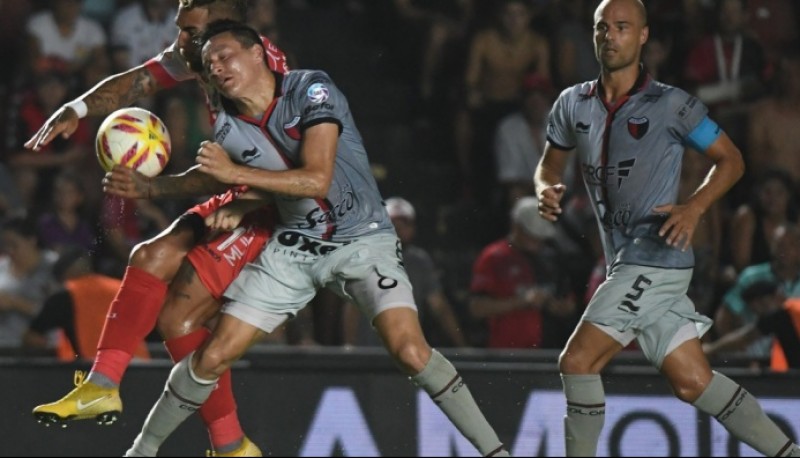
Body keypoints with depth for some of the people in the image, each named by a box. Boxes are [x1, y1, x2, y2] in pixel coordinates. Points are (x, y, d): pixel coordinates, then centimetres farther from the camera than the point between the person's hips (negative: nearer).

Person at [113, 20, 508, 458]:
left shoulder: (311, 89, -18)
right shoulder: (227, 129, -3)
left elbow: (316, 179, -27)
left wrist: (234, 172, -29)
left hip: (363, 240, -4)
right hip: (295, 245, 4)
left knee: (411, 351, -24)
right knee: (212, 356, -1)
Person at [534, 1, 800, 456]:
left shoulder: (670, 105, -8)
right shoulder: (573, 104, 8)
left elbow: (731, 159, 0)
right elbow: (551, 163, 22)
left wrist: (694, 208, -16)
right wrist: (547, 189, -2)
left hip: (653, 260, -7)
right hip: (626, 262, 7)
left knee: (578, 361, -12)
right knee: (693, 381, 7)